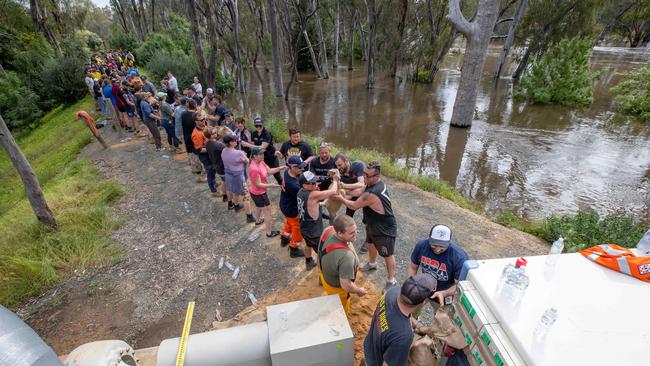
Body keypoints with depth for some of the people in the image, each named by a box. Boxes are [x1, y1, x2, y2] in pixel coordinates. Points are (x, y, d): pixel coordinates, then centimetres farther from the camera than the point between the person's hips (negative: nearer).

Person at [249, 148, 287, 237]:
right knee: (267, 212, 4)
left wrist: (280, 168, -15)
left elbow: (269, 171, -2)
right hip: (259, 194, -10)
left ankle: (258, 220, 61)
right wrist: (271, 185, -37)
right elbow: (258, 184, -29)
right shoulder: (254, 169, -34)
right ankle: (269, 232, 18)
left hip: (257, 192, 10)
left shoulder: (261, 162, -7)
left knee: (258, 207, 35)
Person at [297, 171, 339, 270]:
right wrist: (335, 179, -13)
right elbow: (333, 191, -32)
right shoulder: (313, 195, -33)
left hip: (304, 228, 9)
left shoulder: (301, 192, -7)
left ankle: (309, 263, 58)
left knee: (309, 245, 35)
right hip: (313, 232, -9)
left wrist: (315, 188, -7)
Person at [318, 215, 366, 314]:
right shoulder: (346, 256, -46)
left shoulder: (328, 230, -24)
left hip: (325, 274, 7)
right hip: (336, 287, -7)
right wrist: (359, 291, -15)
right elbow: (345, 285, -36)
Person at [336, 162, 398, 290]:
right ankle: (372, 264, 58)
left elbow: (354, 206, -24)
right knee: (371, 243, 31)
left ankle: (391, 281, 30)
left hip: (385, 229, -10)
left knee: (388, 255, 10)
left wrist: (341, 198, -7)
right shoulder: (378, 183, -9)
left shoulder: (371, 194, -38)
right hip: (373, 224, 10)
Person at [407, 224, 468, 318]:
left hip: (445, 293, -3)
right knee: (410, 314, 24)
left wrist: (443, 293, -41)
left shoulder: (459, 257, -33)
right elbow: (412, 267, -9)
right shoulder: (421, 245, -23)